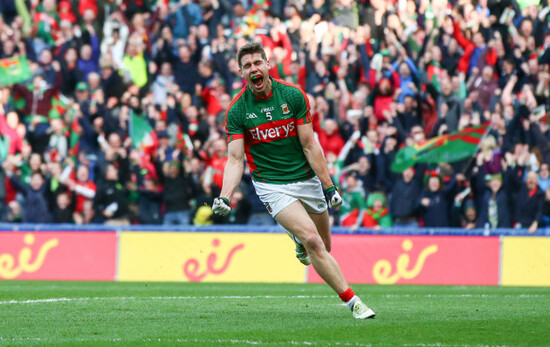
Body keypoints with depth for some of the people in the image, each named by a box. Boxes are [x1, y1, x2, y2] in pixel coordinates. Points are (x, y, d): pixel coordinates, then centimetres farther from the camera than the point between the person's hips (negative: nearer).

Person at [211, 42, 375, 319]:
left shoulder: (293, 95, -6)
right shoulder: (237, 111, -9)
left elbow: (310, 146, -4)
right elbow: (235, 159, -11)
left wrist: (329, 186, -7)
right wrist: (225, 197, -26)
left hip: (307, 179, 3)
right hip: (272, 186, -3)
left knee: (322, 247, 11)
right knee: (312, 241, -21)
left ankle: (300, 238, 48)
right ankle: (352, 301, -16)